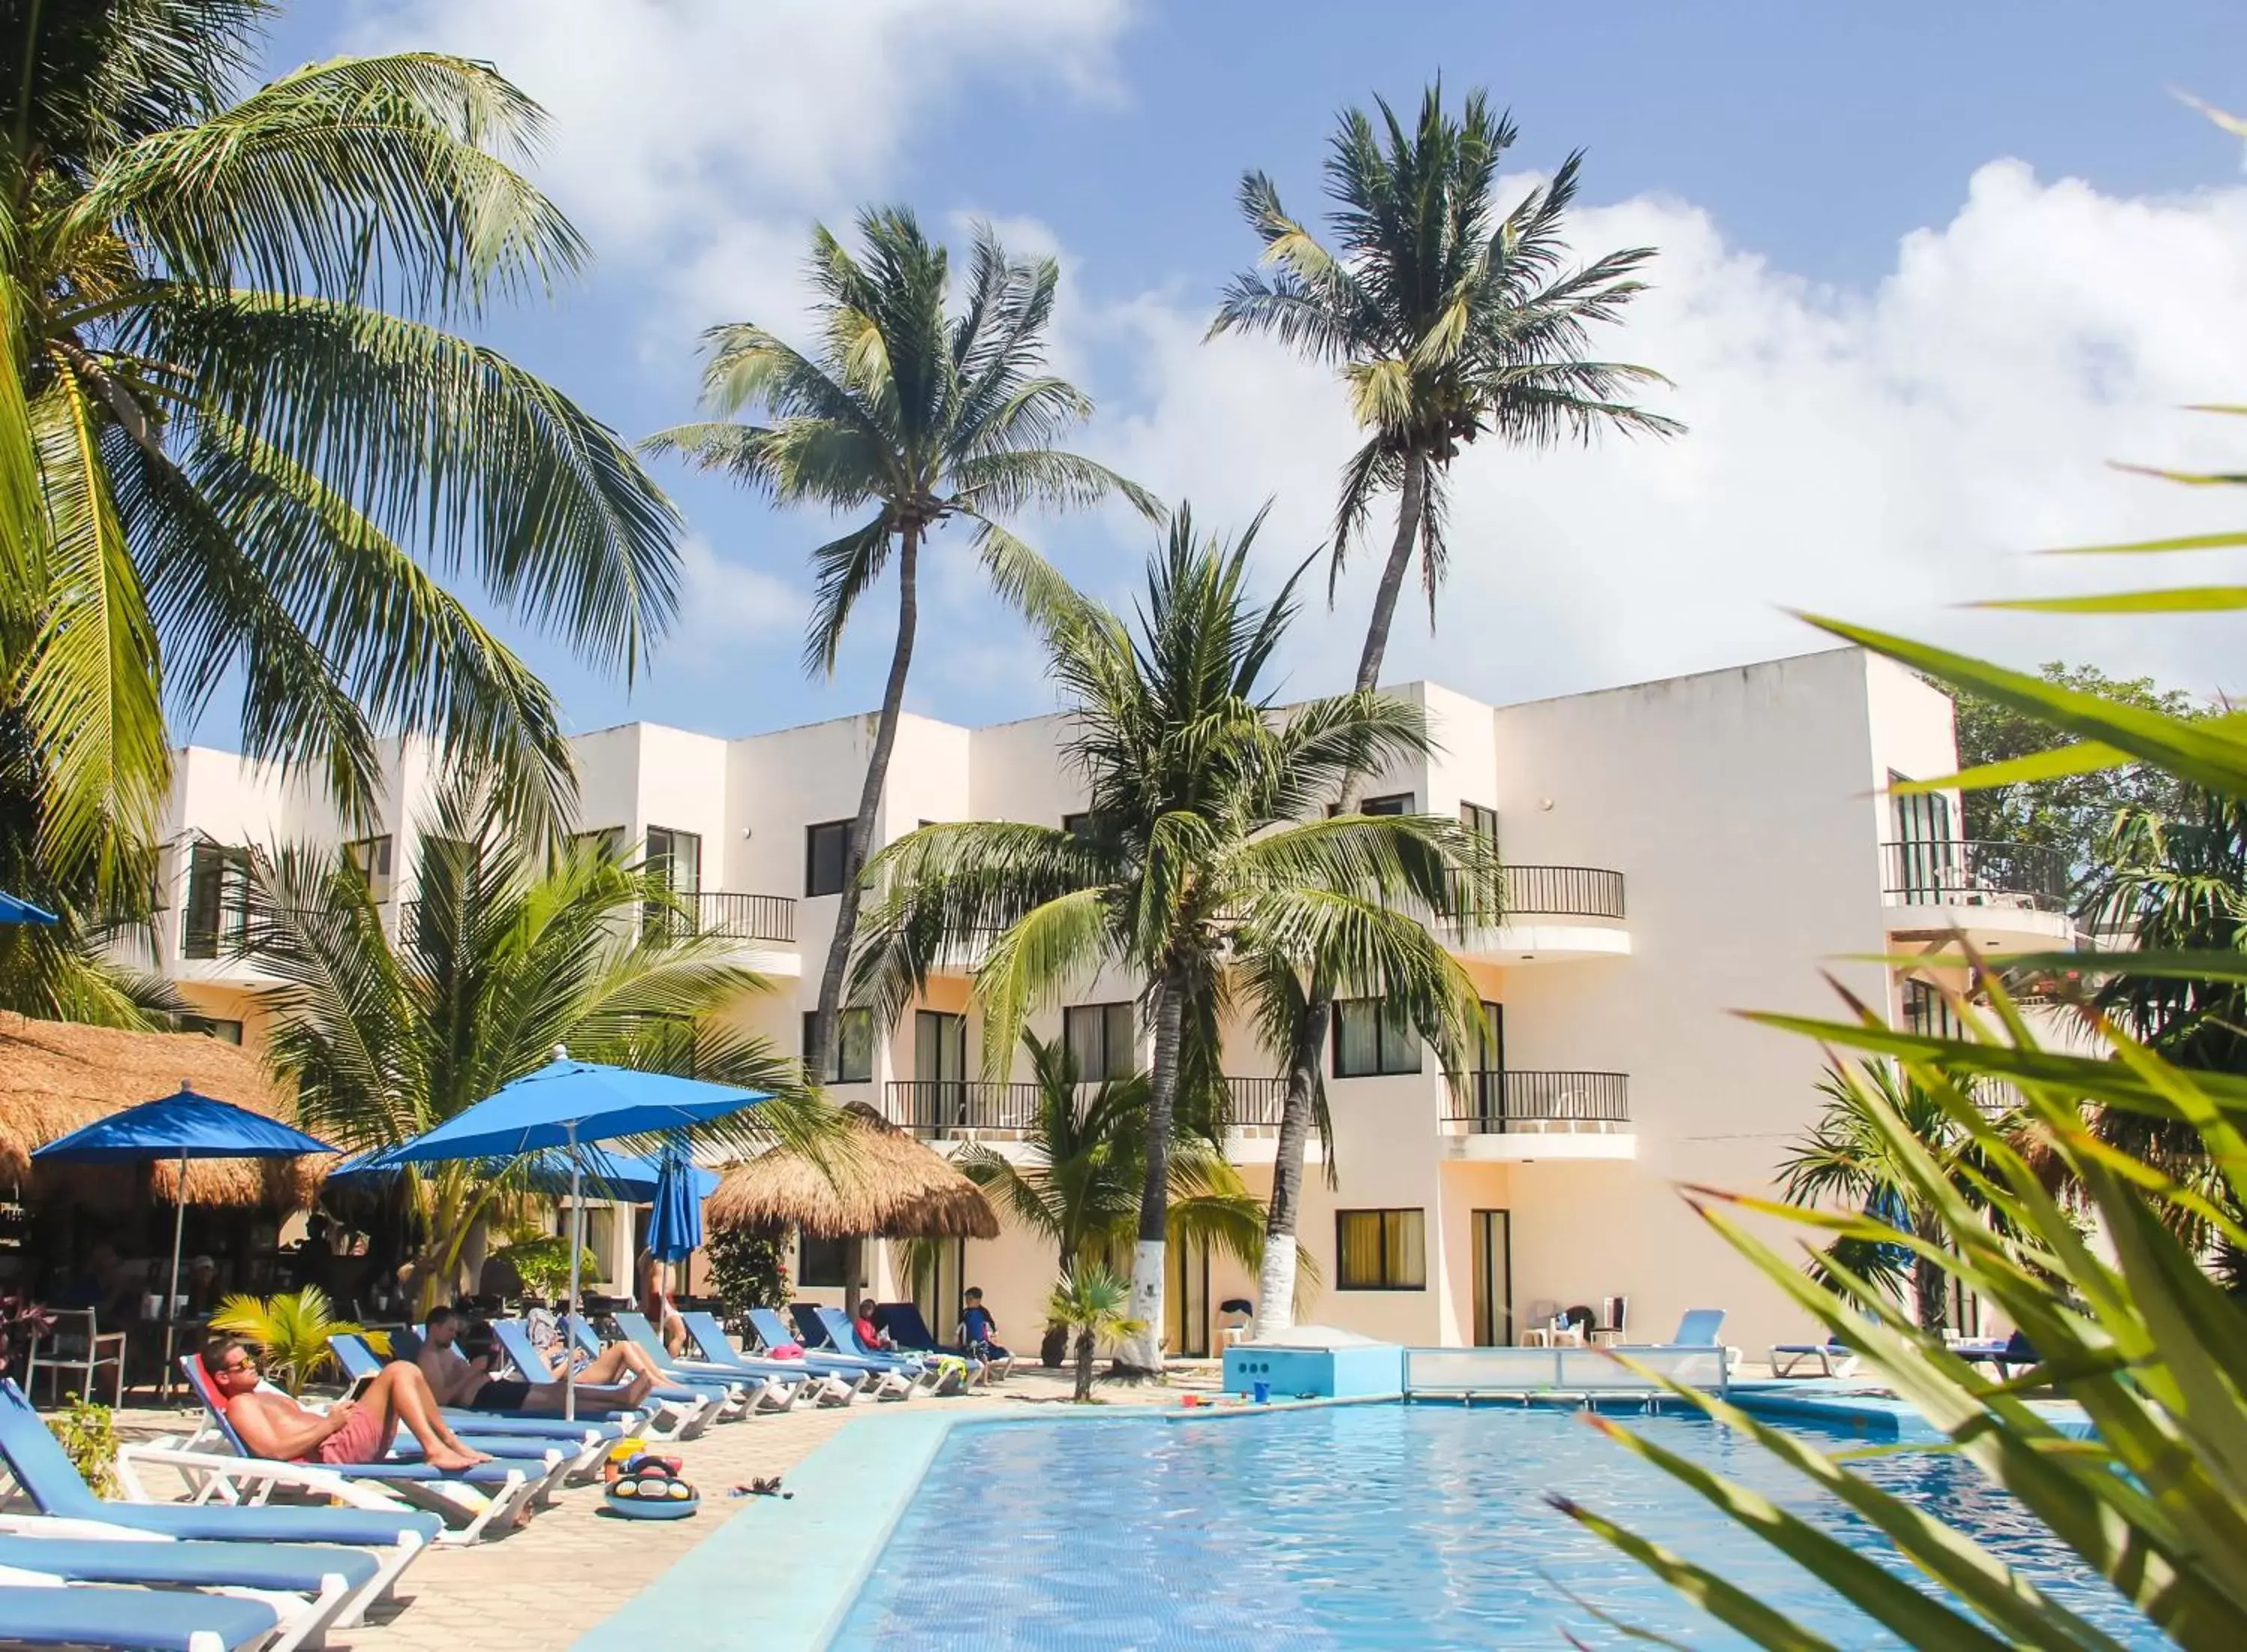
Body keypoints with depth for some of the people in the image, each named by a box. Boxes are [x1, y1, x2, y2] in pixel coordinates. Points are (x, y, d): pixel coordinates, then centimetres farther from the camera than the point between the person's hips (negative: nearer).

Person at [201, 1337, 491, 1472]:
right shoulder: (240, 1404, -3)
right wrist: (330, 1424, -16)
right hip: (334, 1451, -10)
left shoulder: (261, 1397, 28)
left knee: (406, 1372, 9)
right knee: (399, 1371, -15)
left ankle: (453, 1444, 5)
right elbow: (276, 1450, -17)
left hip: (346, 1439, 10)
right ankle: (435, 1450, -26)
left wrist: (336, 1414, 8)